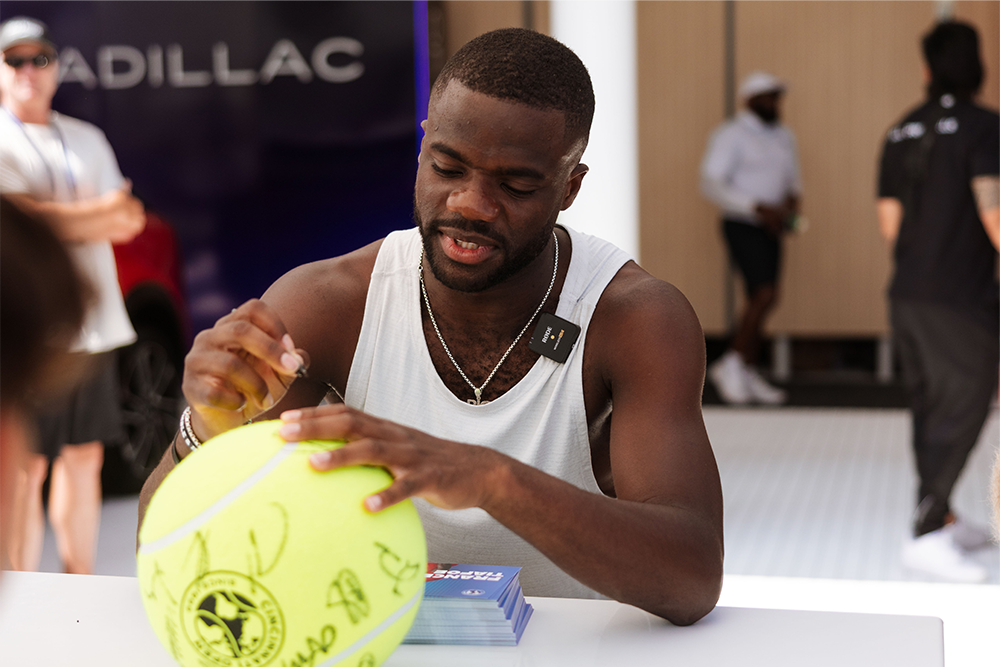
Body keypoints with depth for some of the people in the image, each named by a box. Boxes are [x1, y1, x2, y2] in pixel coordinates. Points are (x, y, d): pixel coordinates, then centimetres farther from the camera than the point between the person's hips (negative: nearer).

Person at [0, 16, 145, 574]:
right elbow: (51, 221, -16)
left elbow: (130, 220, 8)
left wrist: (53, 218, -7)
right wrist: (95, 213, -5)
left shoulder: (88, 139, 19)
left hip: (92, 323, 6)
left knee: (85, 459, 11)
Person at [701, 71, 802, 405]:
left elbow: (792, 176, 26)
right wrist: (759, 207, -23)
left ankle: (748, 376, 15)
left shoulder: (784, 137, 14)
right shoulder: (730, 135, -8)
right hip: (743, 225, -7)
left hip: (770, 227, 7)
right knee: (765, 295, -17)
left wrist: (792, 198, 1)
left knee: (759, 300, 8)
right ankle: (730, 363, -5)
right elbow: (711, 183, -16)